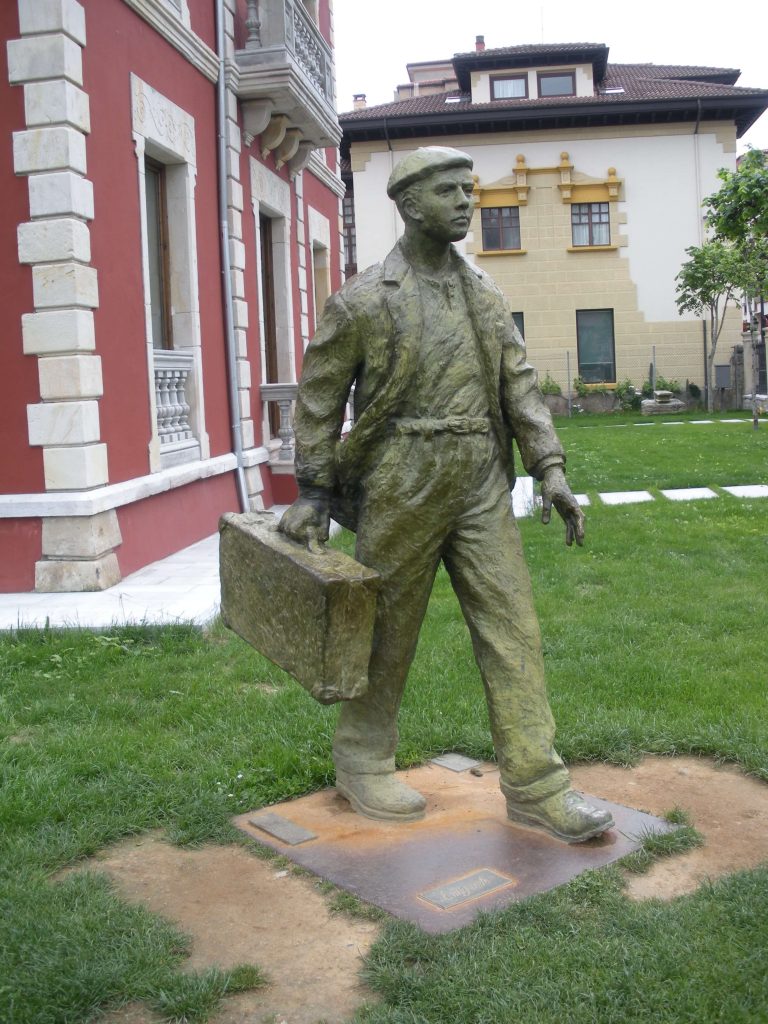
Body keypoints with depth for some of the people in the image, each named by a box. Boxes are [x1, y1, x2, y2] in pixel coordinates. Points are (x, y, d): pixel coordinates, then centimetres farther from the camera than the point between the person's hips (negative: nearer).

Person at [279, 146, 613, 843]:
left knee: (513, 630, 2)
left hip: (481, 488, 5)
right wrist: (312, 492, 0)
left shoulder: (484, 293, 10)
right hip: (401, 491, -5)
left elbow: (518, 382, 9)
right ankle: (362, 765, 29)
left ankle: (536, 788, 10)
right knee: (388, 634, 8)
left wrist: (549, 467, 0)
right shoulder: (363, 300, -6)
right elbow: (319, 399, -1)